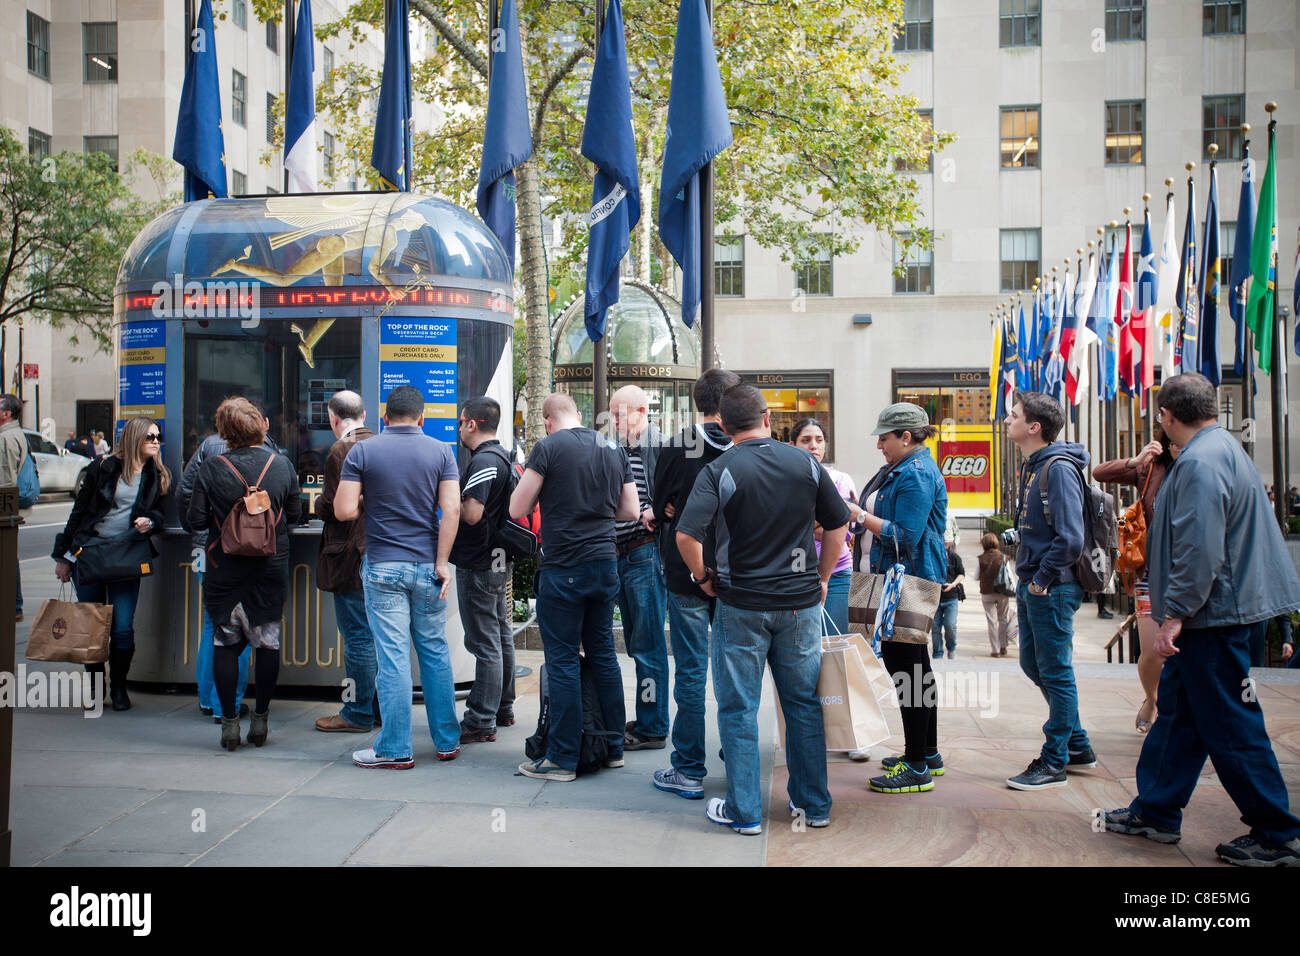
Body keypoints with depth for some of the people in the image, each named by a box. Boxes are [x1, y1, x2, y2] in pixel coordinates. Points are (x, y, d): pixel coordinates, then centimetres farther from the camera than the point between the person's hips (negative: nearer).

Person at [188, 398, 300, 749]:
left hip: (224, 571, -1)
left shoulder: (211, 468, -10)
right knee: (268, 643, 10)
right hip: (271, 570, 2)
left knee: (225, 644, 9)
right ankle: (260, 719, 15)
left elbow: (195, 519, -9)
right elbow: (294, 512, 4)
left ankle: (229, 721, 11)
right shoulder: (281, 465, -4)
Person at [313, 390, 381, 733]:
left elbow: (332, 508, -17)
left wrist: (318, 502, 5)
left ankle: (358, 713, 6)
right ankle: (382, 706, 22)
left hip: (352, 555, -8)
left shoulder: (341, 452, -14)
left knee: (357, 636, -1)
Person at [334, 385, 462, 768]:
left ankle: (395, 749, 5)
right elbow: (451, 510, -8)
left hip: (383, 567, -2)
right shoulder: (441, 452, 1)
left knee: (393, 657, 0)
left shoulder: (362, 452, -2)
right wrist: (442, 563, -4)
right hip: (426, 567, 2)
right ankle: (447, 741, 19)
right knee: (435, 652, 12)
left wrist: (372, 503, 12)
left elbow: (344, 511, -8)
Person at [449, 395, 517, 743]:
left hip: (479, 565, -11)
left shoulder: (483, 461, -18)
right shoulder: (502, 457, 14)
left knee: (485, 644, -6)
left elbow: (471, 513, -26)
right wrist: (455, 497, 13)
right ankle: (503, 708, 28)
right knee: (501, 637, 17)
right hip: (498, 560, 11)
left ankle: (481, 722, -1)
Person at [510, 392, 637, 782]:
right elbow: (631, 510, 13)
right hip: (605, 563, 6)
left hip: (563, 569, -6)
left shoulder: (549, 447, -9)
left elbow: (517, 509, -7)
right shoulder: (614, 449, 9)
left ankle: (562, 759, 5)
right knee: (603, 654, 15)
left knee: (562, 661, 0)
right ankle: (613, 747, 22)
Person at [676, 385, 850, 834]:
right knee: (804, 703, 15)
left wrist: (703, 578, -3)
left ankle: (744, 810, 12)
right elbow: (839, 524, 7)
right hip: (801, 603, 3)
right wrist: (821, 577, 18)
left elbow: (686, 536, -20)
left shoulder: (719, 471, -10)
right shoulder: (807, 464, 1)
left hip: (741, 603, -3)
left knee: (739, 708, 7)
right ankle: (814, 803, 24)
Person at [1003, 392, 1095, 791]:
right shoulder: (1032, 467, 13)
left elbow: (1070, 538, -24)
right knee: (1033, 665, 18)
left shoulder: (1059, 469, -17)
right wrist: (1026, 580, 14)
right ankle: (1077, 746, 31)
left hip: (1051, 590, -10)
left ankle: (1054, 763, 11)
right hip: (1031, 585, 10)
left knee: (1055, 673, 0)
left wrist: (1043, 580, -16)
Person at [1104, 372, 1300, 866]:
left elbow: (1200, 548, -26)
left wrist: (1176, 612, -22)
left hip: (1214, 615, -11)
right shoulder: (1226, 448, 15)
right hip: (1218, 612, 11)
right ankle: (1154, 812, 25)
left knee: (1231, 727, -2)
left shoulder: (1200, 463, -20)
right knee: (1176, 711, 16)